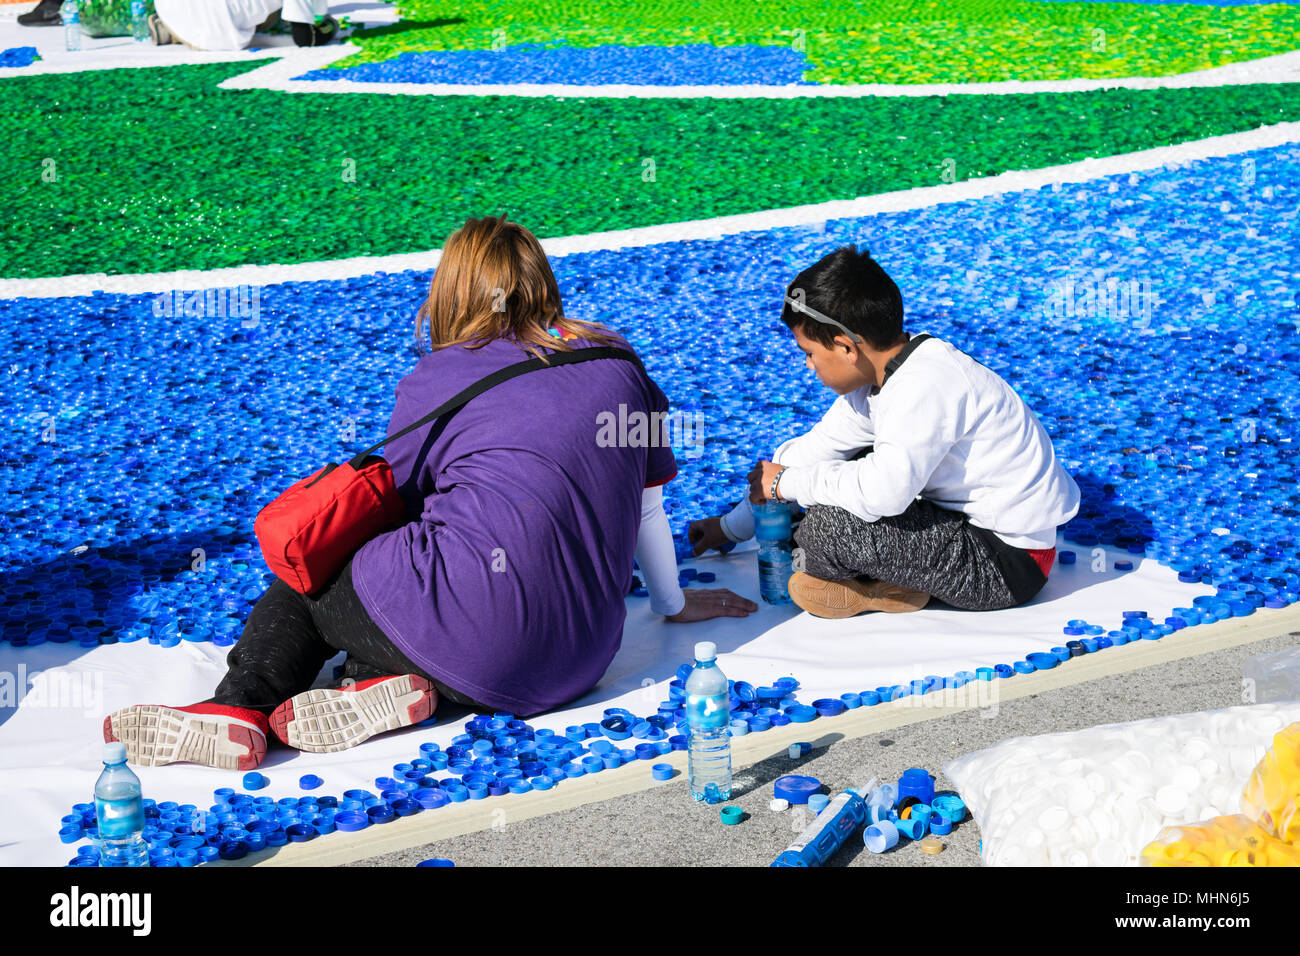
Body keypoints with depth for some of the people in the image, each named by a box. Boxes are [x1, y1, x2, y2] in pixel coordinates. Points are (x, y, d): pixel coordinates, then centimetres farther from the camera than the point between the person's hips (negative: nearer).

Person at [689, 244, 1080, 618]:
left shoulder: (926, 385, -26)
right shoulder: (878, 373, 5)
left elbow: (883, 491, -36)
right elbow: (819, 447, 14)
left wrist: (786, 483, -19)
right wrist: (733, 525, 17)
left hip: (1009, 565, -10)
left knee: (832, 521, -25)